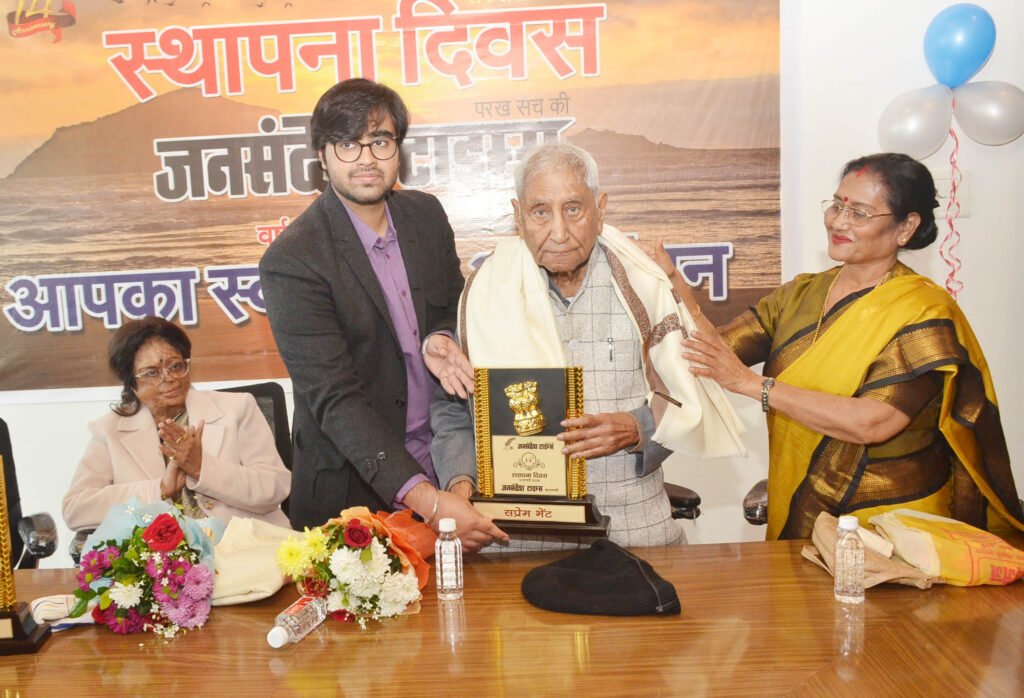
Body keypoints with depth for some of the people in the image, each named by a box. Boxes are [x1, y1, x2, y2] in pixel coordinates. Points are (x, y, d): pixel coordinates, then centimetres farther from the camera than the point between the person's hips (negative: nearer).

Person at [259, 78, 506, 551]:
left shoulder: (426, 214, 0)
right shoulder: (291, 261, -18)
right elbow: (333, 398, -23)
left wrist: (439, 338, -14)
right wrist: (425, 498, -31)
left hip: (445, 466, 5)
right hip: (355, 489, -5)